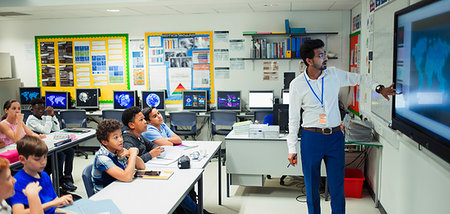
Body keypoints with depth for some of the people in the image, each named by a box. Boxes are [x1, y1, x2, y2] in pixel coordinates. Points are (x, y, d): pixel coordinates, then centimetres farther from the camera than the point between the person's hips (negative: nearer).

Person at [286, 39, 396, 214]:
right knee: (312, 187, 8)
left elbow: (358, 78, 21)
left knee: (337, 188, 6)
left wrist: (379, 88, 8)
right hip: (311, 138, -2)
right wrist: (292, 149, -1)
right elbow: (293, 119, 0)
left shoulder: (334, 74, 1)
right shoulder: (297, 85, -5)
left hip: (335, 137, 2)